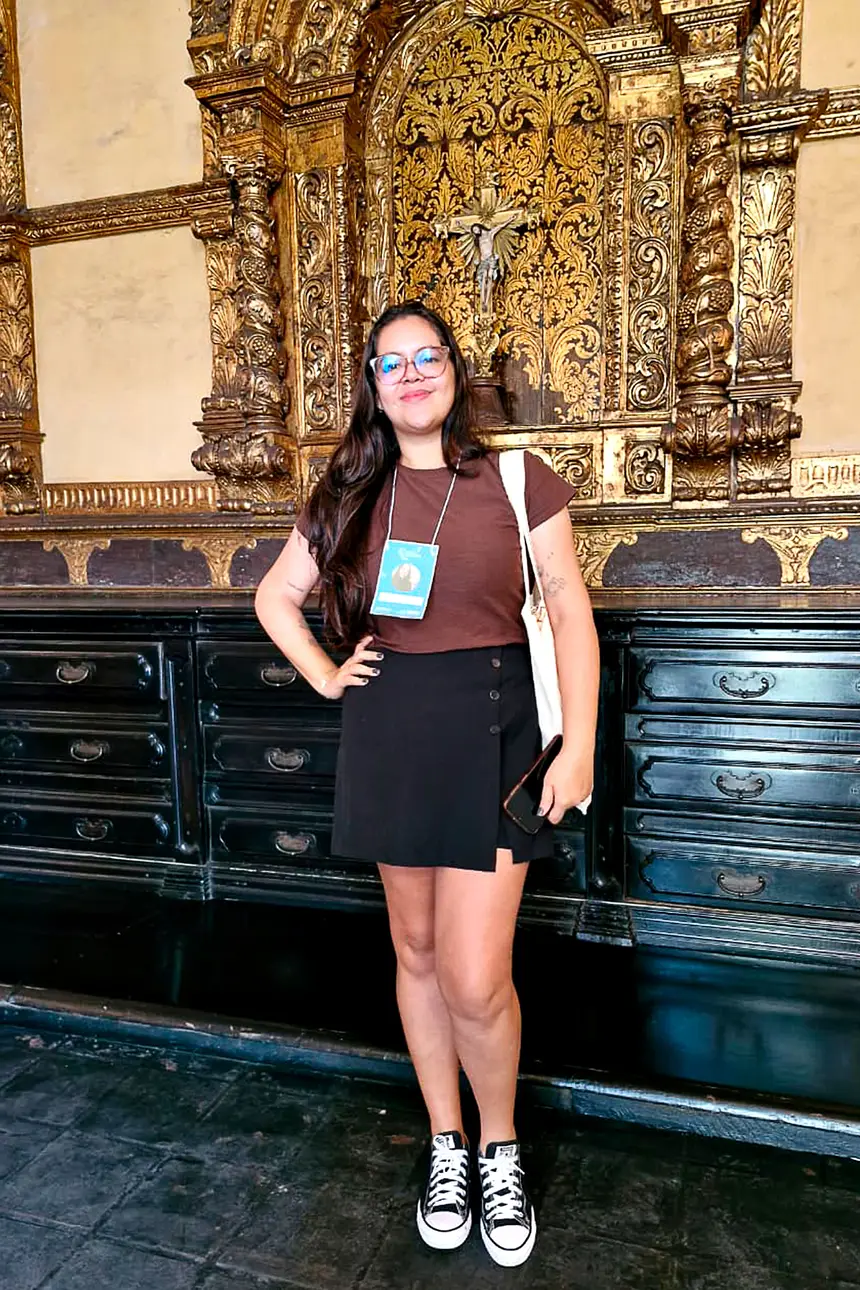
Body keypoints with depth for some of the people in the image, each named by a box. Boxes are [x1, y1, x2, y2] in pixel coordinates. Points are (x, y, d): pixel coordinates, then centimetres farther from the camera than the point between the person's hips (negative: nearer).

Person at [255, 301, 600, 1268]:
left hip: (490, 723, -3)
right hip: (388, 730, 4)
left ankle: (499, 1148, 26)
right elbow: (275, 594, 17)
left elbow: (569, 610, -2)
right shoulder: (352, 493, 7)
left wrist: (578, 745, -8)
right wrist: (324, 676, 5)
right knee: (416, 950, 14)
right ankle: (445, 1144, 35)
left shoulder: (516, 478, -1)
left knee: (476, 979, -5)